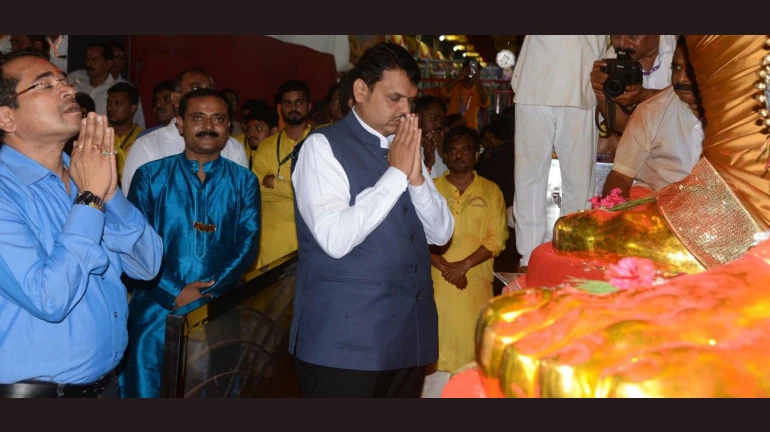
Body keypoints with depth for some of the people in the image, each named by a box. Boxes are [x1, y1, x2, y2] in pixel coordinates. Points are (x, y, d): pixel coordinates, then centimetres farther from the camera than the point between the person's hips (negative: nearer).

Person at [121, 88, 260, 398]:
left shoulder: (244, 182, 7)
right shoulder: (150, 176, 4)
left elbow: (248, 244, -3)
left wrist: (208, 294, -15)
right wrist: (175, 293, -15)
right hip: (157, 307, -1)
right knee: (143, 387, 3)